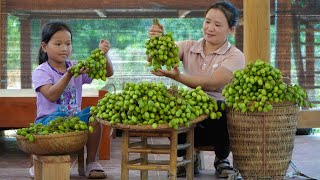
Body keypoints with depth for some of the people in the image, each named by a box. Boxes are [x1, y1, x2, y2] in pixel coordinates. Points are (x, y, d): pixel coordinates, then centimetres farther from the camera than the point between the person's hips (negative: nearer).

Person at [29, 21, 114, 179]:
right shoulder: (41, 72, -4)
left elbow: (108, 73, 4)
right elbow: (51, 96, -23)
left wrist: (103, 55, -15)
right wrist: (69, 75, -31)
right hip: (48, 119, -4)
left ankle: (91, 161, -10)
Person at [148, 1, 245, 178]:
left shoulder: (235, 56, -3)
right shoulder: (189, 47, 7)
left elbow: (212, 84, -21)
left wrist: (177, 77, -34)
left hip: (220, 118, -2)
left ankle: (222, 159, -5)